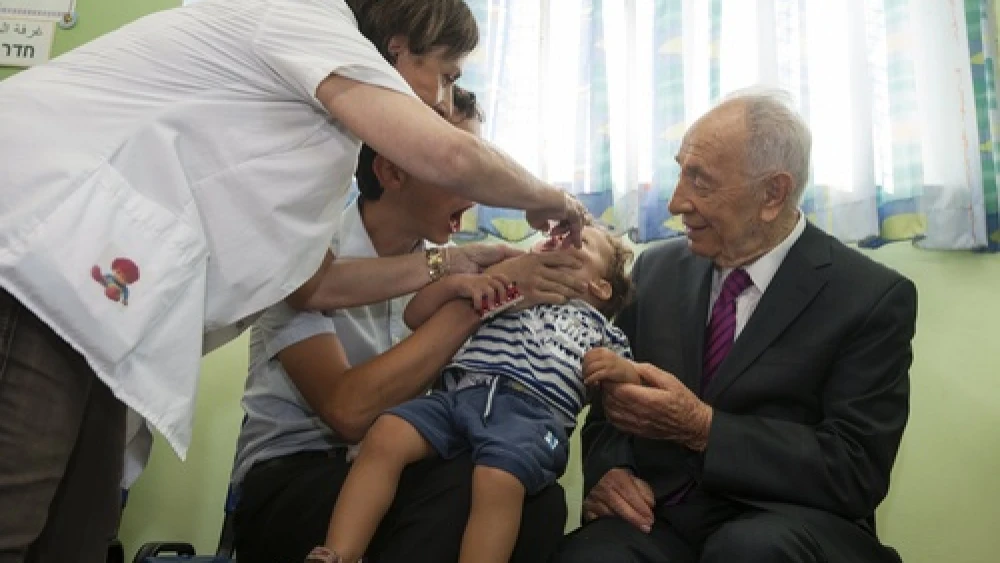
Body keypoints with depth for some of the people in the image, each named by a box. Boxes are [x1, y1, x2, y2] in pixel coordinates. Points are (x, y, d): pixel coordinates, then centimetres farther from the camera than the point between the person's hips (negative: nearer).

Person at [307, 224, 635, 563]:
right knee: (386, 434, -25)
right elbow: (415, 316, 27)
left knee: (498, 478, -36)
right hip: (464, 394, 3)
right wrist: (459, 283, 10)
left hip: (534, 411, -3)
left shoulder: (598, 325, 27)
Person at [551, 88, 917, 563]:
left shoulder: (872, 297, -6)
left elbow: (857, 470, -12)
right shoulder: (657, 269, 6)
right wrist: (608, 469, -12)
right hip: (657, 518, 1)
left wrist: (702, 427, -21)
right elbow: (612, 399, 10)